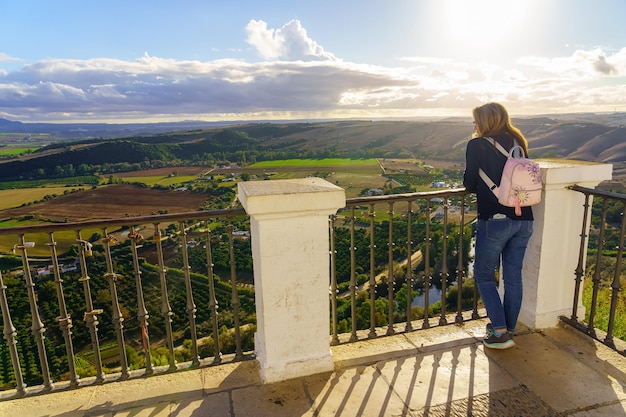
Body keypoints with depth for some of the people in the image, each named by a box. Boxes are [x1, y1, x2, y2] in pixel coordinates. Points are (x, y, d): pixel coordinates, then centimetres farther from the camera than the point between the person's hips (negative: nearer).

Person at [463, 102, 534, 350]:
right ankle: (508, 329, 28)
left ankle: (500, 332, 6)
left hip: (494, 220, -6)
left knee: (483, 275, 10)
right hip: (524, 220, 6)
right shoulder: (518, 144, 10)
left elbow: (470, 185, -3)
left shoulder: (477, 145, -6)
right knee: (513, 277, 15)